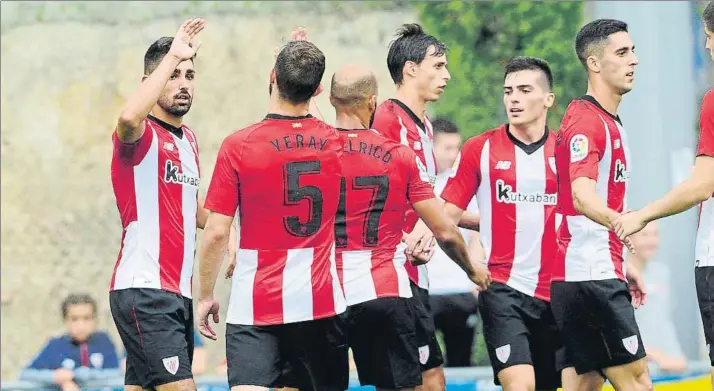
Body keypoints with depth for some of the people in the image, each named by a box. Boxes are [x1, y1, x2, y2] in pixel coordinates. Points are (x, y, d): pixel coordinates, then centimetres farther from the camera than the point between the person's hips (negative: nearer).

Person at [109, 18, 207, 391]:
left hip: (178, 292, 9)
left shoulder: (188, 140, 18)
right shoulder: (141, 134, -8)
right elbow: (129, 117, -35)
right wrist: (172, 56, -28)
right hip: (144, 292, -9)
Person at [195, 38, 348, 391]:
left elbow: (216, 232, -7)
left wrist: (205, 296, 4)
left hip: (254, 306, -3)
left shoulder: (238, 146, -10)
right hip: (320, 302, 3)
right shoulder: (335, 143, -1)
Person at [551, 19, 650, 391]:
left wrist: (623, 264, 30)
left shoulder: (610, 122, 20)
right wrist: (620, 221, -47)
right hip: (592, 276, -10)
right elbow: (581, 195, -28)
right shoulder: (585, 120, -12)